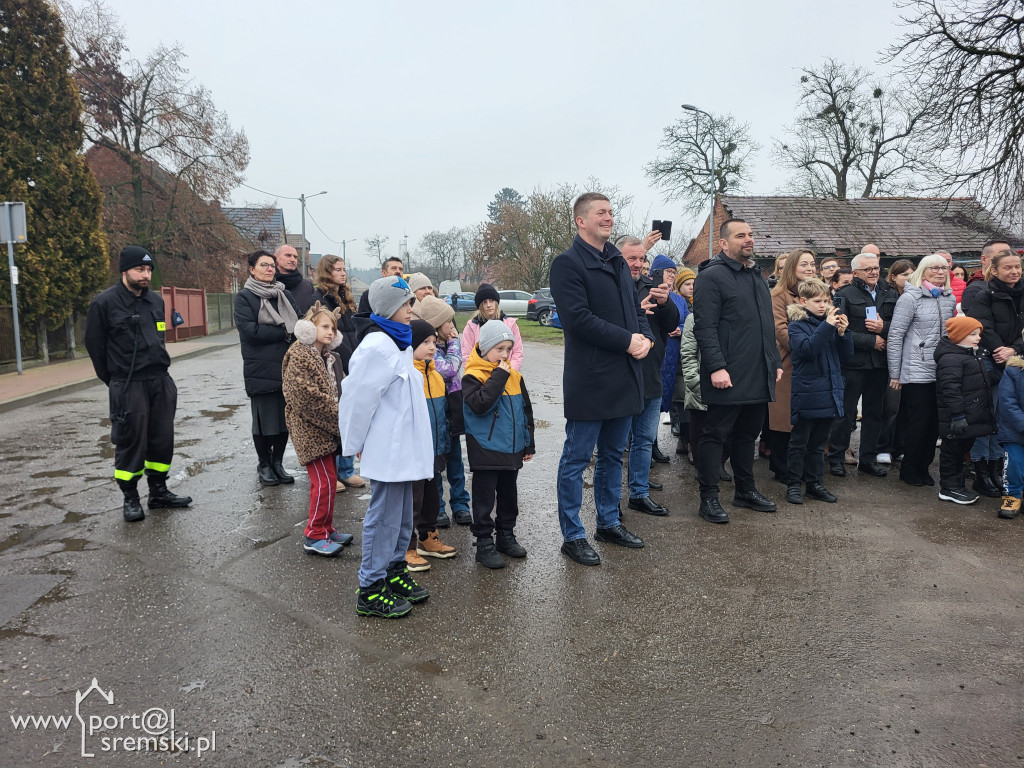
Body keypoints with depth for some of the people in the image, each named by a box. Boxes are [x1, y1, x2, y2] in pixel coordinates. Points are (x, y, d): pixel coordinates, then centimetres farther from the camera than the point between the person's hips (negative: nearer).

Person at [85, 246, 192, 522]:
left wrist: (158, 370, 17)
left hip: (161, 382, 6)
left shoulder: (156, 301, 12)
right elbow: (95, 346, 0)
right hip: (127, 386, -5)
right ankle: (130, 499, 13)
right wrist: (116, 382, 5)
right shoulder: (104, 303, -6)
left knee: (162, 439, 9)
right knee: (131, 442, -1)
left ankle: (158, 491, 22)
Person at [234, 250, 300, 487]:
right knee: (264, 419, 3)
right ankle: (264, 465, 19)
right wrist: (283, 332, -8)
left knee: (286, 417, 6)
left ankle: (277, 463, 21)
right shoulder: (244, 297, 1)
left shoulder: (285, 295, 15)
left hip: (287, 367, 4)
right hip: (261, 369, -4)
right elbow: (249, 330, -12)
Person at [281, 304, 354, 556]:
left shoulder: (330, 358, 15)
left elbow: (343, 389, 15)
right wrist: (339, 419, -17)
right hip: (310, 430, -9)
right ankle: (314, 536, 3)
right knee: (325, 481, -8)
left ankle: (326, 529, 25)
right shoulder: (298, 357, -13)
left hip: (328, 428, 9)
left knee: (325, 480, 14)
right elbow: (308, 397, -20)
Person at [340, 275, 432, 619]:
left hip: (403, 447, 10)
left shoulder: (398, 341, 13)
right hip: (388, 450, -10)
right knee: (384, 517, 0)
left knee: (402, 515, 18)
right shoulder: (377, 346, -19)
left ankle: (394, 572, 34)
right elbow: (357, 397, -18)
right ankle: (371, 590, 13)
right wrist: (355, 444, -8)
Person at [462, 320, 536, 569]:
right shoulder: (472, 377, -11)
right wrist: (498, 377, -23)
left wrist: (528, 444, 15)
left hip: (512, 450, 6)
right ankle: (484, 543, 12)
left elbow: (526, 411, 15)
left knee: (509, 496, 17)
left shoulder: (515, 376, 8)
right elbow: (480, 404, -29)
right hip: (486, 450, -6)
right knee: (484, 499, 2)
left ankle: (506, 536, 32)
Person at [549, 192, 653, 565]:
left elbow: (635, 307, 18)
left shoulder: (617, 261, 17)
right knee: (576, 459, 2)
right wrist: (627, 340, -17)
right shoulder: (568, 263, -9)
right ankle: (572, 536, 12)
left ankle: (609, 523, 31)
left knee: (613, 455, 17)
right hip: (589, 378, -8)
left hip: (624, 378, 8)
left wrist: (645, 336, -3)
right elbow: (579, 318, -19)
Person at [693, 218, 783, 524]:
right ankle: (709, 498, 8)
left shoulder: (757, 276, 18)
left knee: (748, 434, 17)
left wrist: (775, 361, 17)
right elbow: (705, 327, -17)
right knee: (716, 435, 0)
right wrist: (716, 367, -23)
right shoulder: (712, 276, -9)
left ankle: (746, 490, 29)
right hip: (727, 378, -8)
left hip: (759, 377, 8)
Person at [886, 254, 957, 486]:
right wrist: (895, 374, -10)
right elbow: (895, 336, -10)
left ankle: (923, 467, 23)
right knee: (918, 422, -2)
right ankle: (908, 469, 14)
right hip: (917, 372, -6)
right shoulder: (910, 298, -8)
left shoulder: (950, 299, 10)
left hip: (942, 372, 6)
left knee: (934, 423, 9)